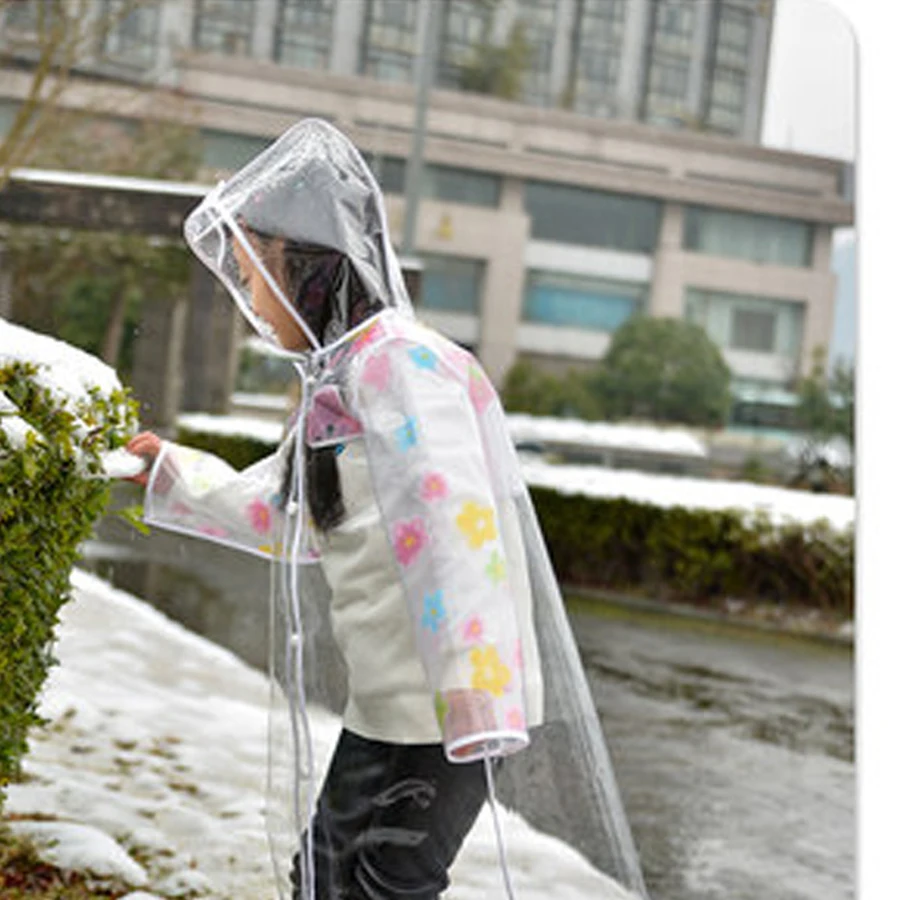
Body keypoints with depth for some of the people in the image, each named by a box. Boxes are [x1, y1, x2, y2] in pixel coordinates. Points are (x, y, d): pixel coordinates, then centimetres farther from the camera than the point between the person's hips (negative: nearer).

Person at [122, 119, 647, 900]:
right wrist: (171, 474, 36)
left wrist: (477, 704, -38)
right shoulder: (339, 379, 14)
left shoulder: (401, 364, -18)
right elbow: (288, 515, 29)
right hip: (382, 711, 10)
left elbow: (453, 532, -30)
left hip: (437, 720, -10)